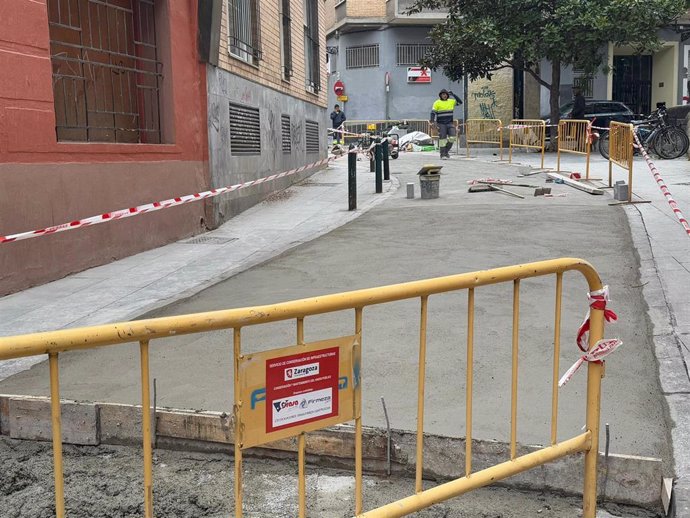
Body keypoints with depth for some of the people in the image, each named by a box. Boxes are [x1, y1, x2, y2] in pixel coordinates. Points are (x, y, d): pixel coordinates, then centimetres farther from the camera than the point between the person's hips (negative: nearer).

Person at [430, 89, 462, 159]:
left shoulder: (451, 101, 9)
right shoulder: (437, 103, -2)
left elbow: (460, 102, 5)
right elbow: (433, 112, -7)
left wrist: (453, 94, -4)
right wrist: (432, 120, -23)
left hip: (450, 123, 4)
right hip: (441, 124, -3)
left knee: (452, 138, -6)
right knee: (442, 139, -5)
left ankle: (446, 151, 13)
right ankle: (442, 155, 2)